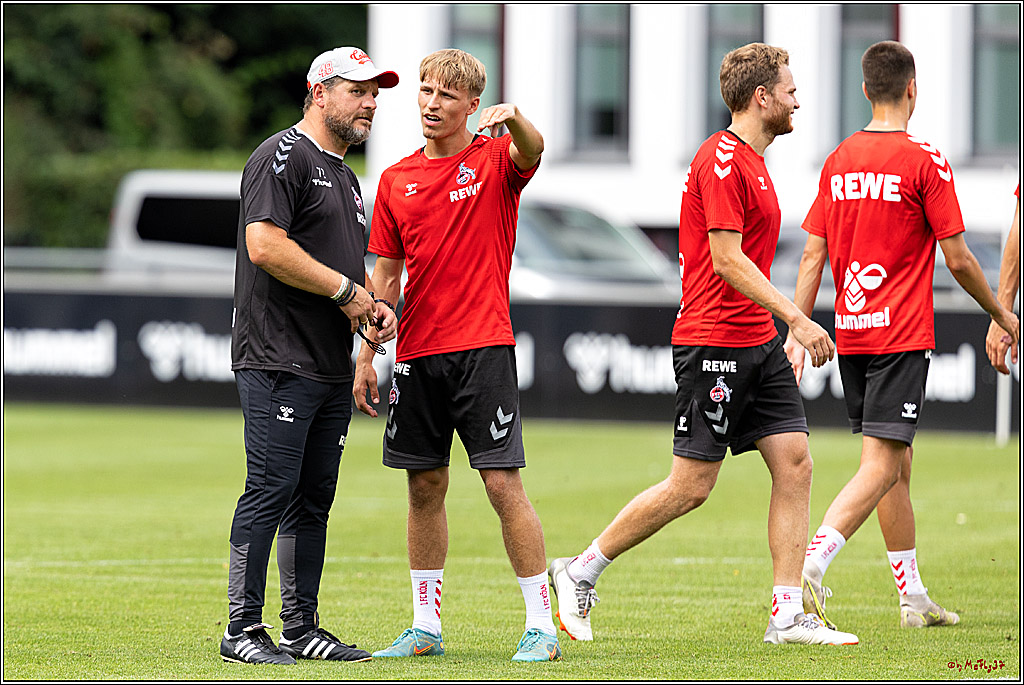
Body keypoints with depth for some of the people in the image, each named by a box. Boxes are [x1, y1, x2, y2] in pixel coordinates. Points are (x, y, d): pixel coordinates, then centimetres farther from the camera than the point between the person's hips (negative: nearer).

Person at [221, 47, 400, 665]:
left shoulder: (346, 178, 23)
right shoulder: (283, 157, -8)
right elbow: (265, 245, -20)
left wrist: (376, 306, 10)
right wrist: (346, 289, -15)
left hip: (333, 369, 9)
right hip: (279, 362, -9)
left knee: (314, 499, 10)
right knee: (271, 492, -11)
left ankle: (302, 628, 14)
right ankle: (243, 630, -8)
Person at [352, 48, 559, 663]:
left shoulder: (495, 161, 0)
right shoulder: (397, 180, 12)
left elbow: (532, 151, -25)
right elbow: (386, 275, 15)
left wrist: (513, 118, -47)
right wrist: (367, 354, 10)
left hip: (483, 346, -5)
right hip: (417, 353, 5)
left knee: (504, 483, -8)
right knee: (425, 486, 9)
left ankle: (542, 626, -4)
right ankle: (426, 627, 17)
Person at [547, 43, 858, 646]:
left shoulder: (751, 162, 18)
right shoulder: (722, 160, -14)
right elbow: (727, 261, -20)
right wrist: (796, 319, -23)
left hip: (757, 344, 10)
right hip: (714, 344, -10)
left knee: (795, 464, 1)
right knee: (690, 487, -6)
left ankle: (789, 615, 1)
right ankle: (580, 572, 7)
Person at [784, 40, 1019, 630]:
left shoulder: (838, 162, 8)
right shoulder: (925, 162, -9)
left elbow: (813, 255, 6)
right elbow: (957, 258, -8)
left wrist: (798, 334, 8)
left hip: (851, 335, 7)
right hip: (903, 336, -7)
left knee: (898, 464, 15)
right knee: (882, 466, -9)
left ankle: (914, 597, 20)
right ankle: (812, 564, -27)